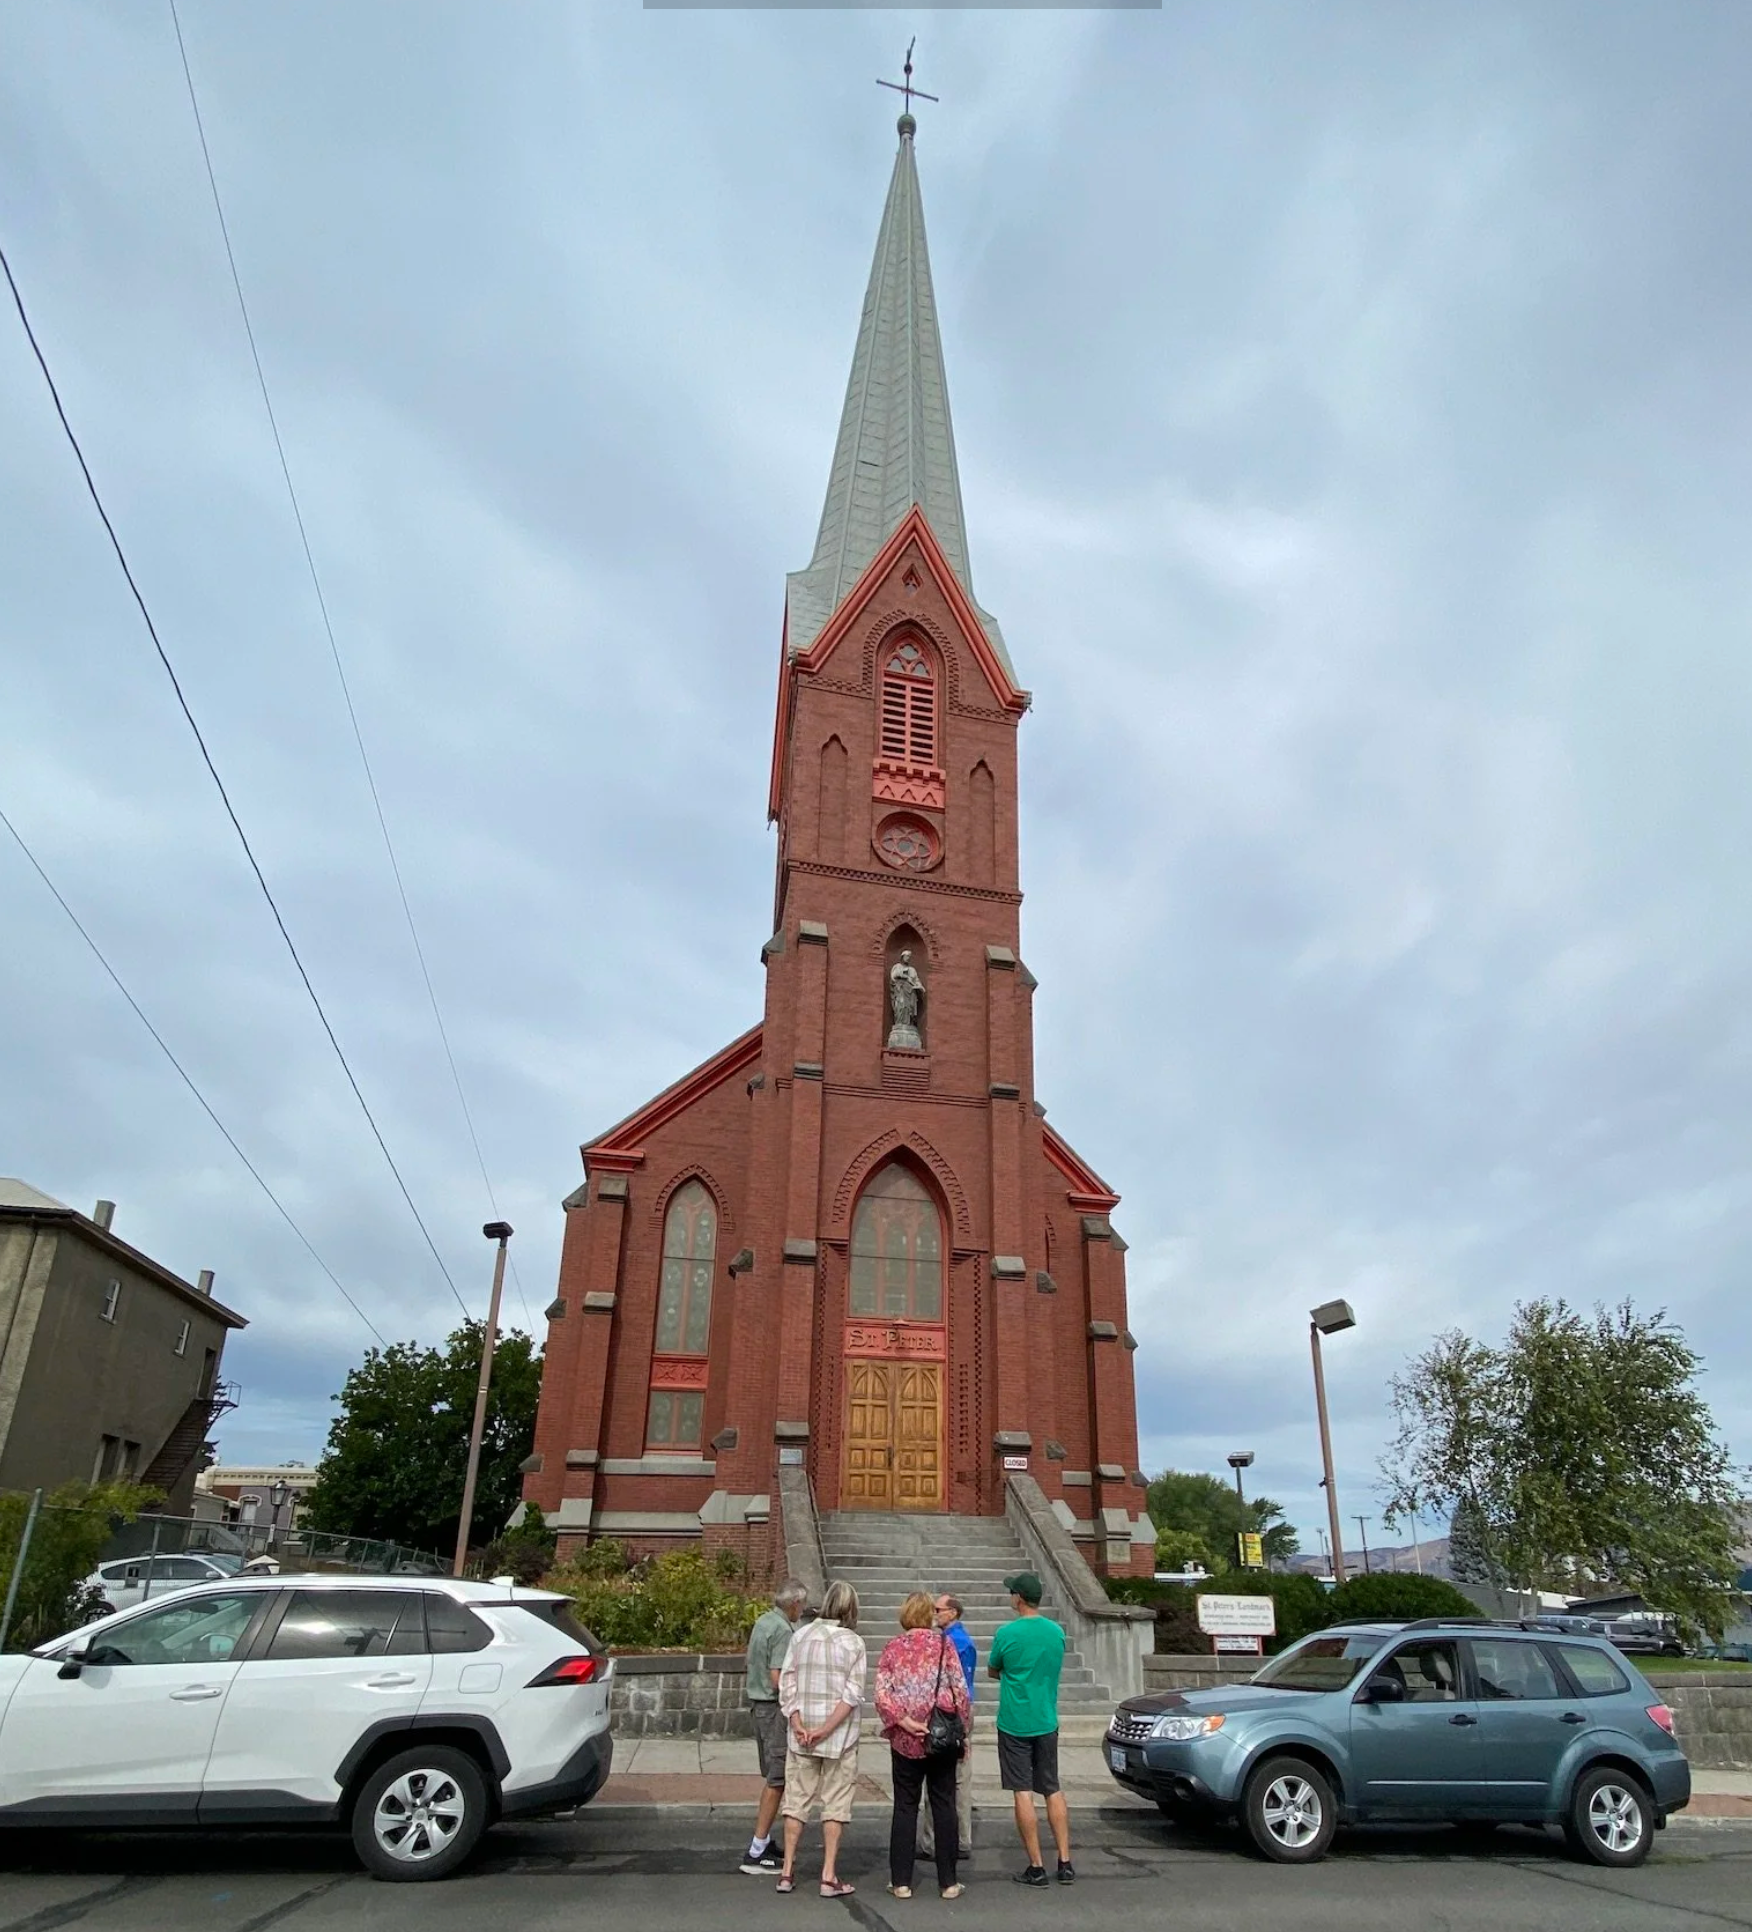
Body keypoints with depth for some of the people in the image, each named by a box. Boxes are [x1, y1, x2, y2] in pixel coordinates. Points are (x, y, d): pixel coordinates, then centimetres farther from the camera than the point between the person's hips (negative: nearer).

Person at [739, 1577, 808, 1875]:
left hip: (758, 1703, 10)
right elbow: (778, 1679, -24)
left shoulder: (762, 1621, 9)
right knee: (777, 1780, -4)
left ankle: (765, 1841, 26)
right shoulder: (782, 1630, -20)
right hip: (775, 1708, -10)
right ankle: (756, 1853, -3)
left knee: (772, 1777, 20)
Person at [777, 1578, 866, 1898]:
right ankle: (829, 1876, 11)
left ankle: (787, 1872, 18)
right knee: (835, 1803, 8)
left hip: (801, 1732, 3)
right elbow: (852, 1694, -15)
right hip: (839, 1737, -3)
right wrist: (826, 1730, -14)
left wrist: (797, 1724, -7)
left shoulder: (801, 1635, 2)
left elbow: (786, 1682, -2)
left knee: (796, 1798, 14)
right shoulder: (853, 1643, -8)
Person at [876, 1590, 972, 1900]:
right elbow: (960, 1689, -5)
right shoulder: (944, 1643, -3)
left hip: (905, 1740, 1)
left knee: (905, 1807, 10)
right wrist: (964, 1729, 3)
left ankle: (901, 1881, 12)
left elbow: (882, 1694, -9)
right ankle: (948, 1881, 13)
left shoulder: (892, 1647, 0)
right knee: (944, 1806, 9)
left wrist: (904, 1721, -11)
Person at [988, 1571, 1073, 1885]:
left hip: (1014, 1724, -5)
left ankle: (1036, 1867, 6)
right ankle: (1065, 1862, 15)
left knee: (1023, 1793, 3)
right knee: (1053, 1790, 14)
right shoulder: (1057, 1632, -1)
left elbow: (993, 1671, 1)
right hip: (1046, 1723, 5)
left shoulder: (1007, 1633, -15)